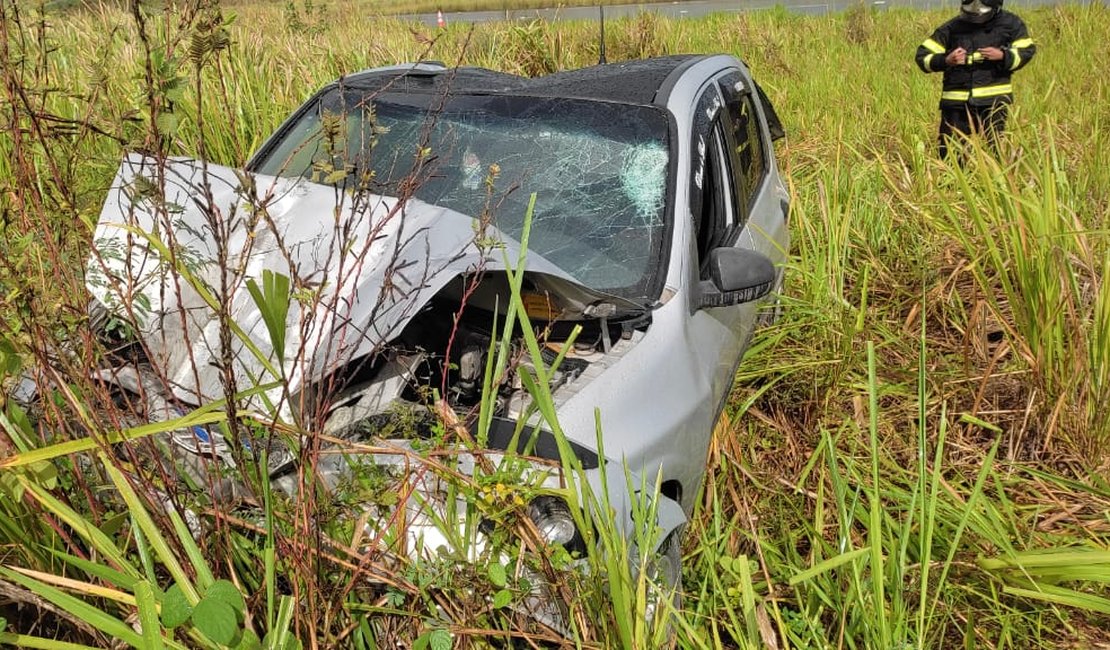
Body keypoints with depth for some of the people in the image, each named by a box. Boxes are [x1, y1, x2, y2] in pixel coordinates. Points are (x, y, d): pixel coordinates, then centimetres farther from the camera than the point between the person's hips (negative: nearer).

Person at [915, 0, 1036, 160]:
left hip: (994, 98, -1)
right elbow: (923, 55, 3)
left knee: (996, 148, -1)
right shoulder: (952, 28, 3)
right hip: (956, 100, 1)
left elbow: (1027, 51, 5)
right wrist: (946, 60, -16)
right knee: (949, 152, 3)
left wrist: (1003, 55, -14)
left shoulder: (1010, 23, 4)